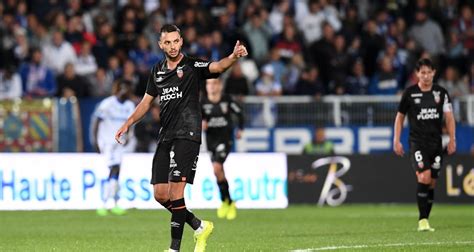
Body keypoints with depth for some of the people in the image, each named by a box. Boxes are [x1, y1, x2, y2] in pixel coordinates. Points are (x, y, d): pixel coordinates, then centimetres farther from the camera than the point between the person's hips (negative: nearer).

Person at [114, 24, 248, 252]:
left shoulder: (193, 66, -4)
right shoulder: (157, 71, 14)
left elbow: (217, 67, -23)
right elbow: (147, 101, 24)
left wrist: (233, 57, -43)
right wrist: (128, 123, 13)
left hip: (187, 135, -7)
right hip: (165, 137, 7)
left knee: (175, 192, -14)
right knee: (160, 195, 4)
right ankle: (199, 227, 22)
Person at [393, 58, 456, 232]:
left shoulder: (441, 93, 6)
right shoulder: (410, 93, 0)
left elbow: (449, 117, 7)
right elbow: (400, 117, 9)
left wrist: (452, 140, -3)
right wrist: (396, 141, 3)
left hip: (436, 143, 3)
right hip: (417, 141, -3)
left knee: (431, 183, 4)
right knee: (424, 177, -20)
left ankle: (425, 221, 13)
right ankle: (422, 220, -17)